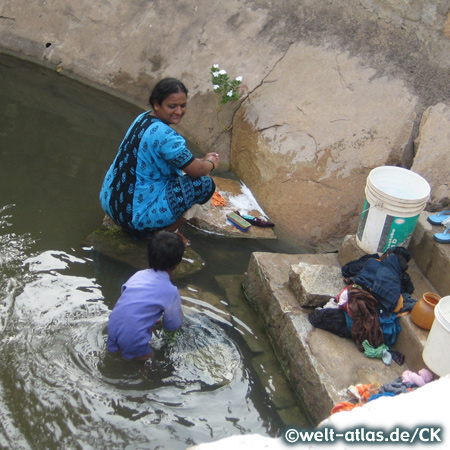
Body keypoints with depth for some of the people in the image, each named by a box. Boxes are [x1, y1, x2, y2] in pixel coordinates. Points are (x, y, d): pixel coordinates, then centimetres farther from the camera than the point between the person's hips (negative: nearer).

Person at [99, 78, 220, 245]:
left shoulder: (142, 118, 5)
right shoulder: (164, 135, -24)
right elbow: (196, 170, -14)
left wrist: (203, 160, 10)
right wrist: (211, 164, 8)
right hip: (136, 215, -9)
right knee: (205, 184, -6)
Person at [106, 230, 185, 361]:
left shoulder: (138, 275, 6)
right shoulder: (171, 292, -8)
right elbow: (172, 326, 1)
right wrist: (179, 316, 23)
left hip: (112, 331, 5)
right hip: (132, 341, -5)